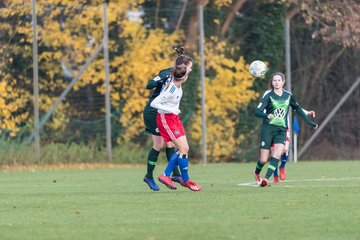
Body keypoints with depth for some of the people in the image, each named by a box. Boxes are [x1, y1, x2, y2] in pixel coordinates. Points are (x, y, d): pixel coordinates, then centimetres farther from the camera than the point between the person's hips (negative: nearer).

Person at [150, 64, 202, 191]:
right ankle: (185, 180, 5)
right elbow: (154, 103, -25)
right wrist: (171, 110, -23)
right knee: (183, 149, -10)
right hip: (166, 119, -9)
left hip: (175, 118, 9)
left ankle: (165, 175, 14)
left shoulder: (177, 84, -4)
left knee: (184, 149, 5)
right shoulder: (171, 90, -28)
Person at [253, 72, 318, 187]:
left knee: (277, 154, -21)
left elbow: (298, 109, 23)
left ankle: (266, 179, -25)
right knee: (264, 159, -1)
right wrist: (267, 115, -35)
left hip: (281, 130, 3)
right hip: (268, 129, -3)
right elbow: (257, 112, -14)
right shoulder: (268, 96, -4)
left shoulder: (288, 96, 8)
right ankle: (257, 173, 31)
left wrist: (309, 121, 23)